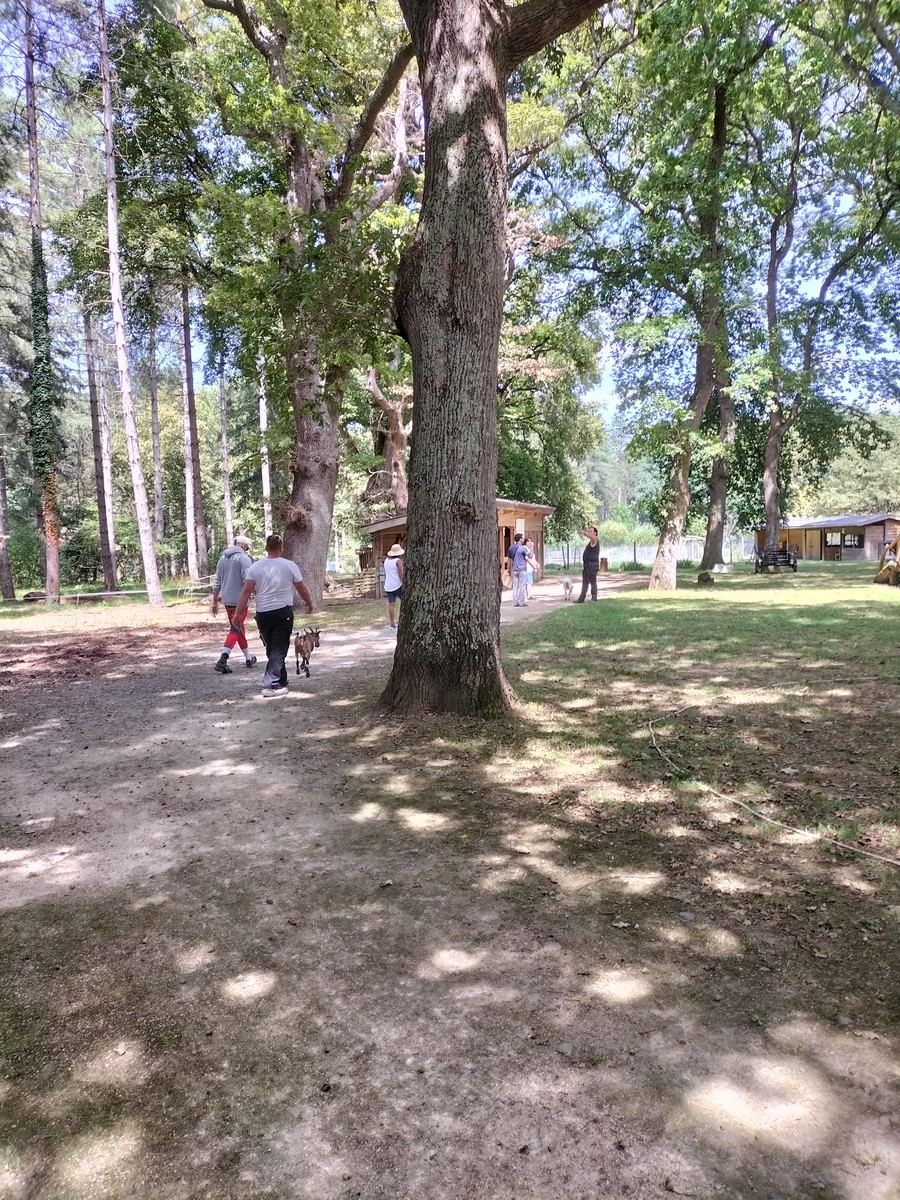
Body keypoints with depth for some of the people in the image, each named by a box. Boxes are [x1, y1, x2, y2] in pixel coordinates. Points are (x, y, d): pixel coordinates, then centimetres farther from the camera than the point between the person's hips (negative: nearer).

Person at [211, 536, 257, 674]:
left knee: (239, 628, 18)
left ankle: (248, 658, 30)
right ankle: (222, 661, -15)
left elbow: (217, 582, 15)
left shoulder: (222, 558, 12)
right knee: (235, 630, -4)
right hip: (240, 599, -7)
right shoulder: (244, 558, -10)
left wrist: (215, 602, 19)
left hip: (227, 600, 7)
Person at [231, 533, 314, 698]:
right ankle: (270, 685, -11)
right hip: (283, 612, -3)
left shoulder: (255, 567, 2)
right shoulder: (289, 566, -3)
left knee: (271, 649, 17)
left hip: (263, 614, 3)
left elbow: (246, 591, -4)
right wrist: (309, 603, 21)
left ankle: (281, 682, 27)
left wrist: (238, 613, -2)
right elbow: (302, 589, 4)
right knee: (279, 649, -2)